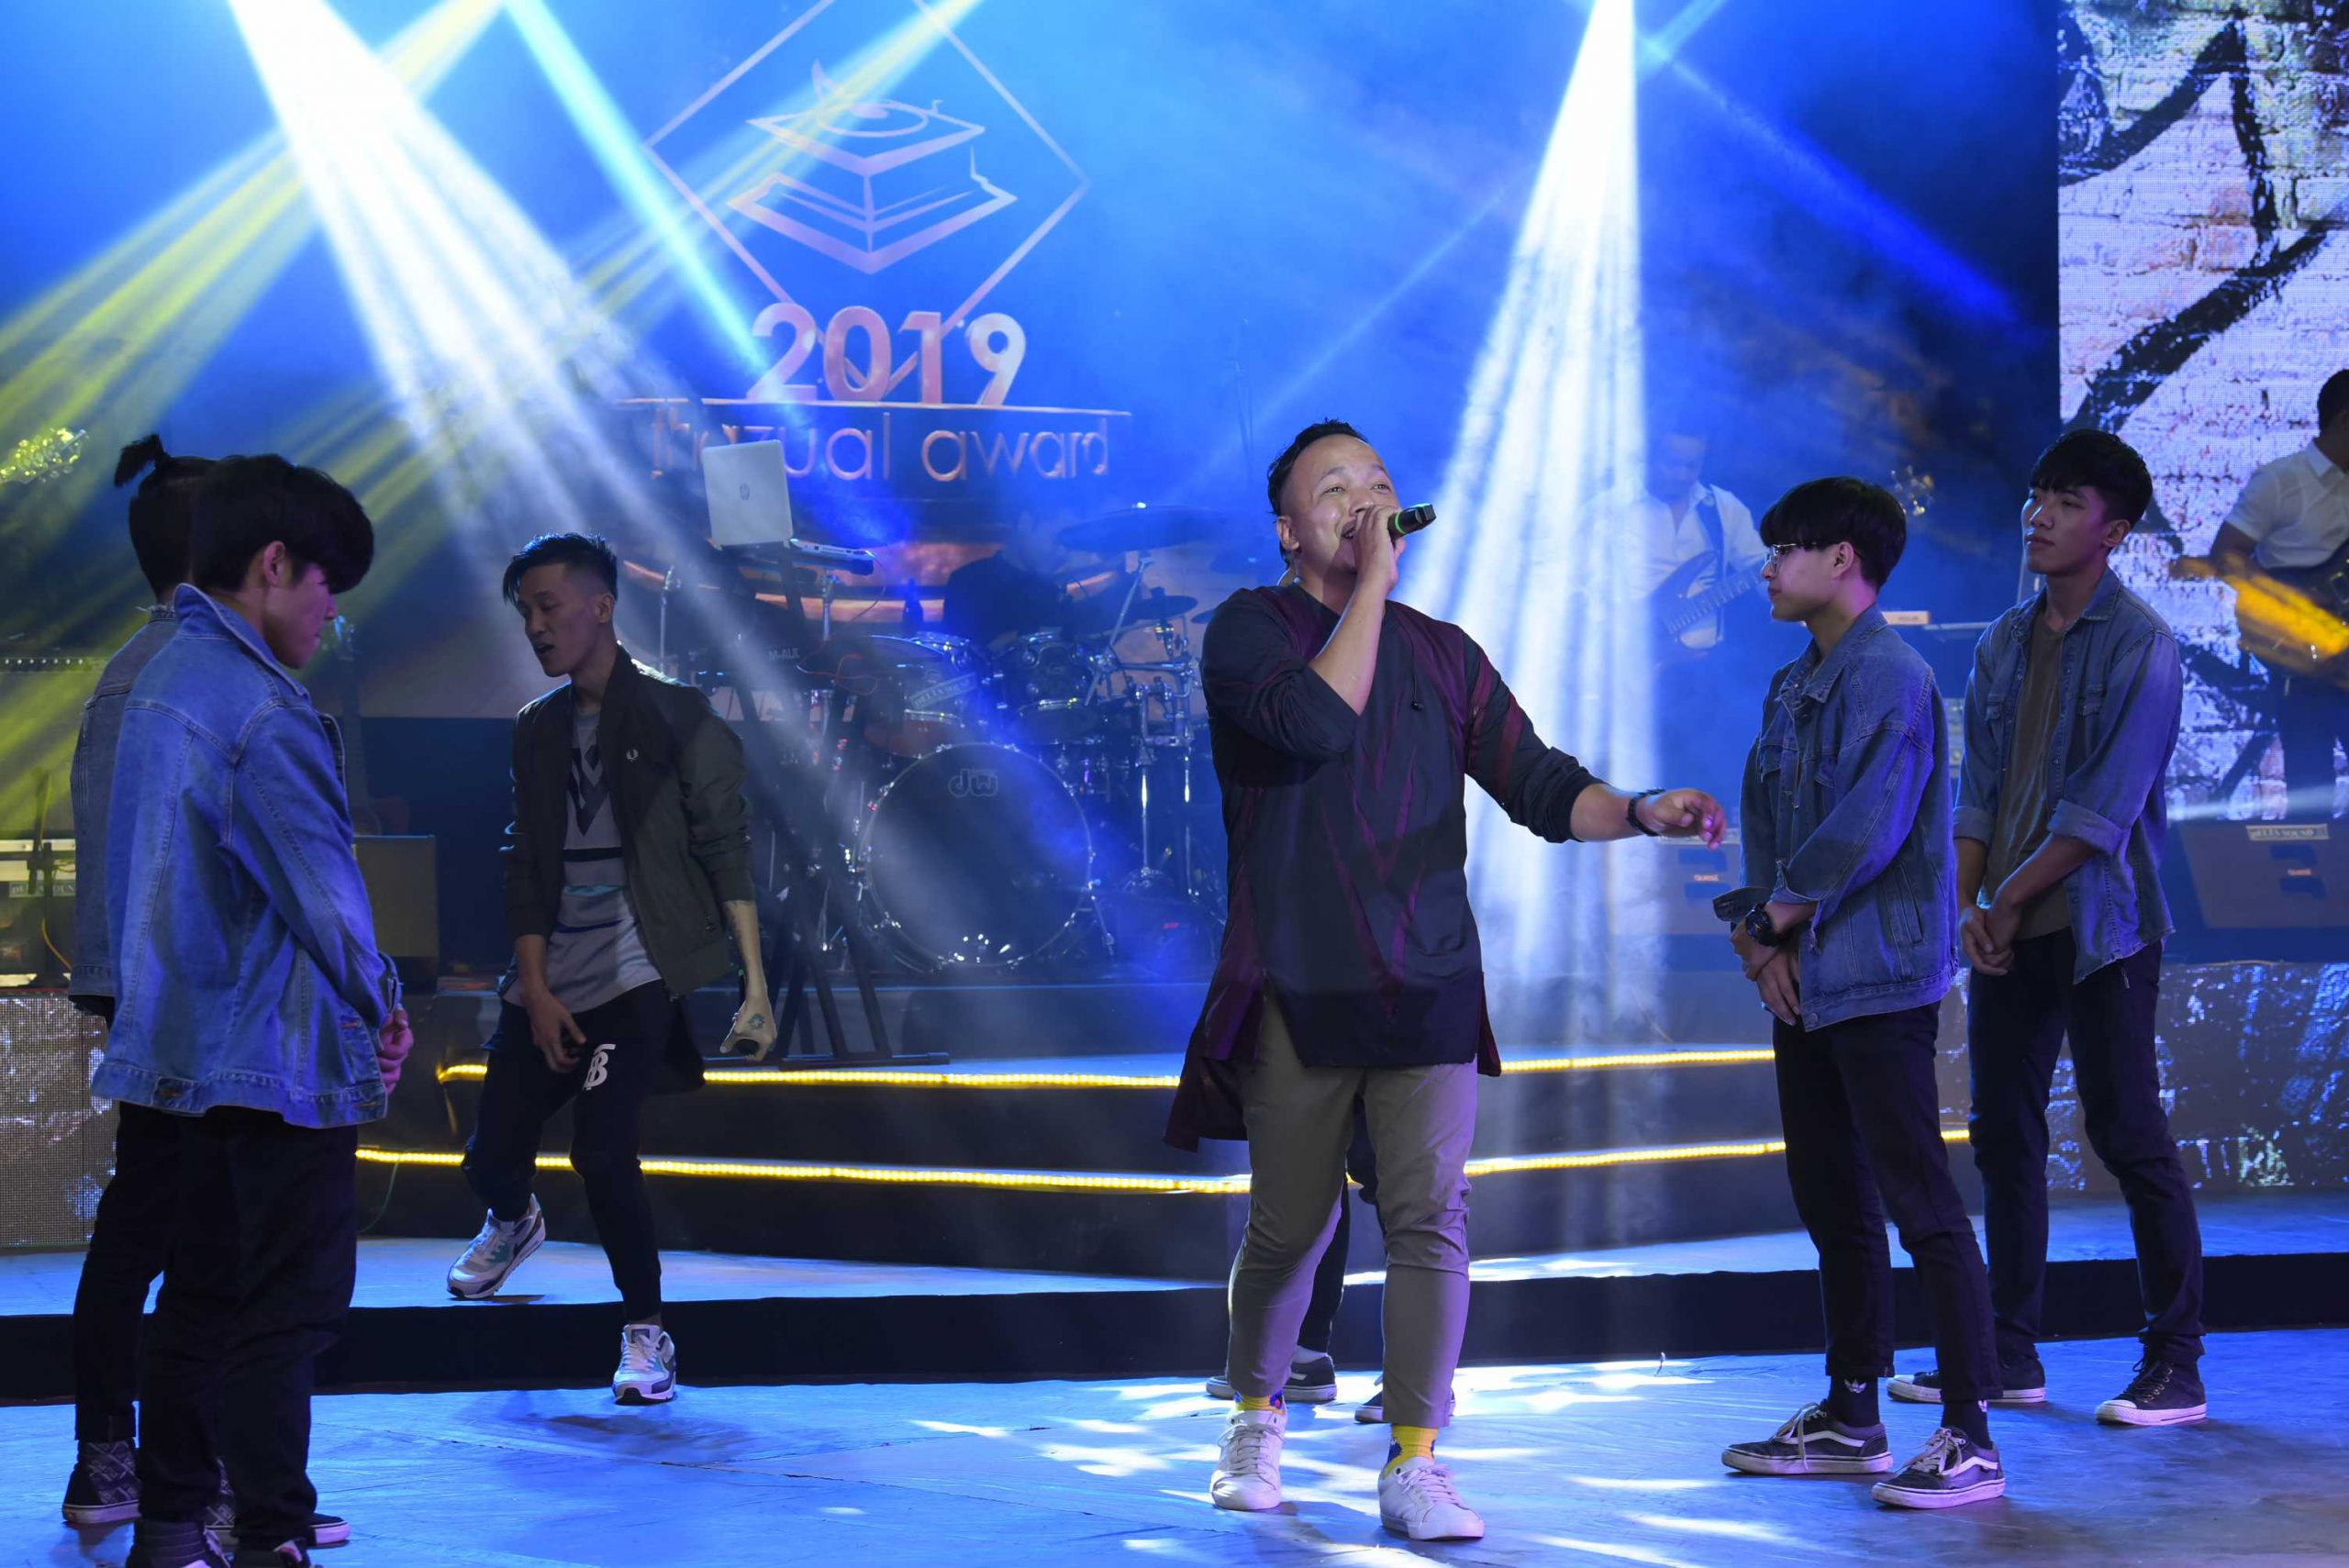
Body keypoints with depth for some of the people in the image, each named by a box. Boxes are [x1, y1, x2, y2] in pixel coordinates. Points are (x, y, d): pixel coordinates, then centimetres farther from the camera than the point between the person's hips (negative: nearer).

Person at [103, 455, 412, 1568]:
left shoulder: (159, 680, 12)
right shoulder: (257, 706, -18)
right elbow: (318, 882, -17)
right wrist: (380, 1006, -3)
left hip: (192, 1046, 9)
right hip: (278, 1053, -9)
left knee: (201, 1291, 14)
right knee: (289, 1304, -4)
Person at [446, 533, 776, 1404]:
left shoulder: (674, 715, -5)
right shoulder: (537, 729, 11)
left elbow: (726, 847, -8)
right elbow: (525, 867, 9)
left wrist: (754, 981, -14)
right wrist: (535, 989, -2)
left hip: (635, 977, -5)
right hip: (548, 982, 5)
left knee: (601, 1149, -18)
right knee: (491, 1157, 7)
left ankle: (646, 1332, -1)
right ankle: (512, 1223, 44)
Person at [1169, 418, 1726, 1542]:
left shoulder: (1442, 652, 12)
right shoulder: (1249, 630, -1)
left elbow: (1539, 785, 7)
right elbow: (1317, 721, -21)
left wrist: (1639, 812, -11)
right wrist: (1373, 580, -15)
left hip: (1428, 984, 3)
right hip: (1297, 987, -3)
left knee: (1430, 1216, -8)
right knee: (1290, 1227, 6)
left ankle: (1414, 1466, -2)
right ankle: (1256, 1417, 31)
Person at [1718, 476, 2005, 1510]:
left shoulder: (1887, 676, -13)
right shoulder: (1796, 684, 15)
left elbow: (1866, 831, -21)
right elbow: (1763, 815, 13)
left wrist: (1773, 920, -9)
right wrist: (1761, 934, -2)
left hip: (1877, 979, -10)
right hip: (1805, 982, 10)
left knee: (1919, 1201, -9)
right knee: (1830, 1200, 14)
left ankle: (1970, 1438, -6)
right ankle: (1850, 1419, 24)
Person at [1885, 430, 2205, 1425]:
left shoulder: (2141, 647, -9)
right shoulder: (2005, 642, 12)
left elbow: (2105, 809, -14)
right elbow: (1979, 786, 11)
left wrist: (2012, 897, -11)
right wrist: (1966, 904, -1)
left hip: (2101, 927, -7)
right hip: (2010, 930, 7)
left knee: (2128, 1134, -5)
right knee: (2002, 1134, 9)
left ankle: (2177, 1365, 3)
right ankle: (2010, 1354, 18)